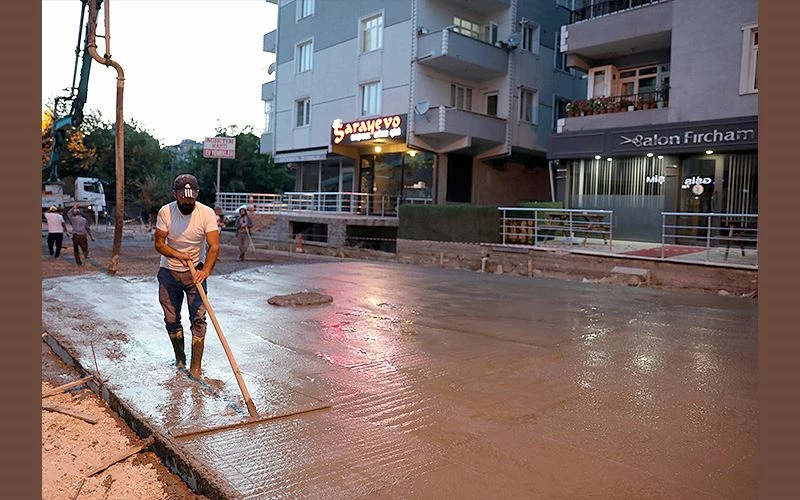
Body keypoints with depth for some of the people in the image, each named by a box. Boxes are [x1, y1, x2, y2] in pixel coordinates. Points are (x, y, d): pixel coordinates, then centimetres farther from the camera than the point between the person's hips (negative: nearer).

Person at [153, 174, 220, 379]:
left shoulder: (207, 213, -17)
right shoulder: (165, 212, -13)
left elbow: (214, 246, -24)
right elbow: (159, 244, -9)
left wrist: (206, 270, -41)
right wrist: (179, 256, -29)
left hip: (195, 272, -2)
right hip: (169, 272, 2)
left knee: (198, 318, -7)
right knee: (171, 320, 10)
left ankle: (195, 366, -2)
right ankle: (179, 357, 31)